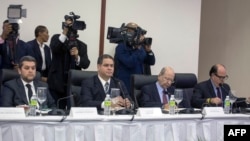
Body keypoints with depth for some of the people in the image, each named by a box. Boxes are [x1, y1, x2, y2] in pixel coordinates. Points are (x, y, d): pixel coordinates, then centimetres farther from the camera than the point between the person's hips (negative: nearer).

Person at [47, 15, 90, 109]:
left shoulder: (81, 45, 7)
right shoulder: (57, 38, 4)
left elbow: (86, 64, -3)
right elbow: (54, 48, -19)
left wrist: (77, 57, -23)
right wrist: (65, 33, -27)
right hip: (57, 83, -1)